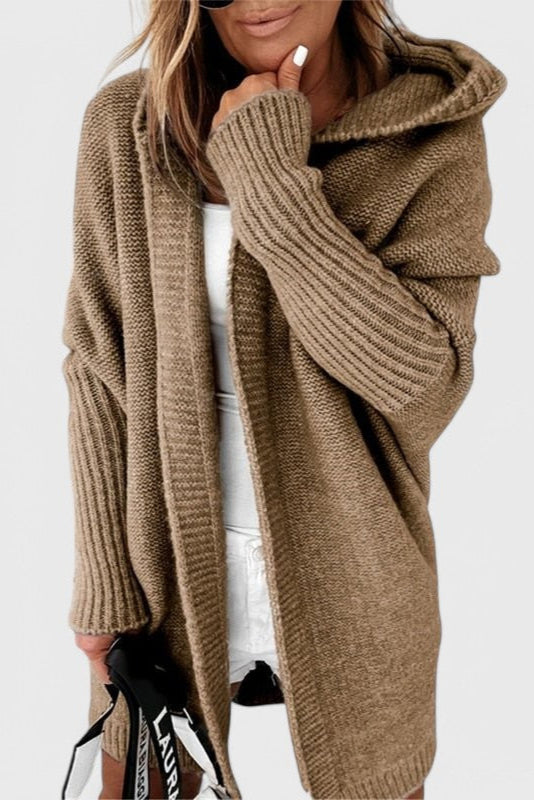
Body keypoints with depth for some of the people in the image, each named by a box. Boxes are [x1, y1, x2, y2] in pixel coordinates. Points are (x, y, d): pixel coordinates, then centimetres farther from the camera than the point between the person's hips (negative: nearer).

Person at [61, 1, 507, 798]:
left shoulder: (433, 130, -10)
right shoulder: (125, 126, -6)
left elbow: (423, 374, -19)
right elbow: (100, 368, -3)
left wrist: (269, 181, -22)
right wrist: (105, 579, -3)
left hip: (351, 579, -1)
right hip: (169, 566, 2)